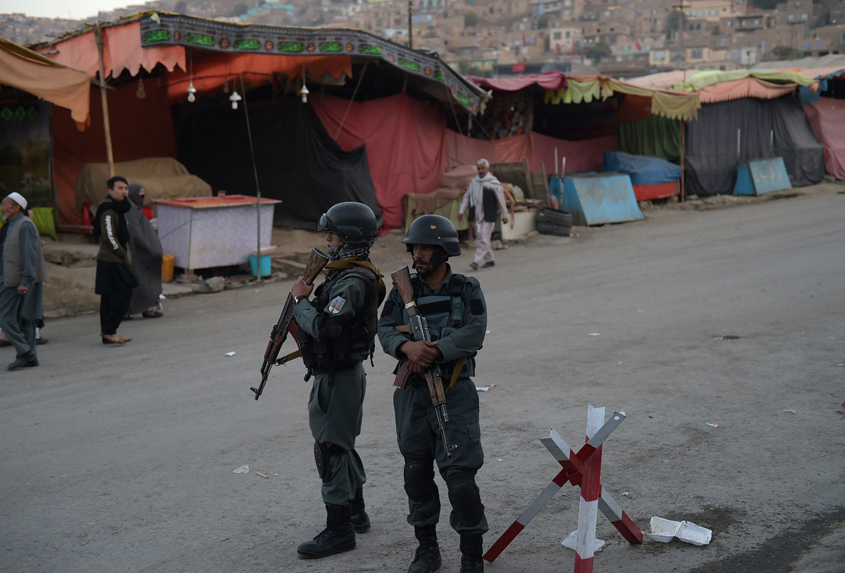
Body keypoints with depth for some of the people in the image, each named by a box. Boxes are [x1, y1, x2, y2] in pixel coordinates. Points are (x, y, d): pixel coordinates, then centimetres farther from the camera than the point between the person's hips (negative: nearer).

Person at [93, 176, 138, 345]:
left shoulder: (119, 209, 17)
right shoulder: (108, 210, -15)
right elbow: (109, 237, -21)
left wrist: (126, 255, 12)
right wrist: (125, 256, -15)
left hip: (115, 261, 10)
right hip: (111, 261, -10)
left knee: (109, 297, 11)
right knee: (123, 295, -11)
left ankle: (107, 333, 15)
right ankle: (108, 331, -7)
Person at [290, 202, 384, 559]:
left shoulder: (354, 282, -22)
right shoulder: (347, 274, 10)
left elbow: (324, 327, -30)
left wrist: (300, 300, -16)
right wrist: (306, 301, 0)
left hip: (339, 378, -11)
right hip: (339, 373, 11)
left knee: (331, 450, -3)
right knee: (342, 444, 21)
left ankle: (339, 530, 6)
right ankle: (356, 512, 34)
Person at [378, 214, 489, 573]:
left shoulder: (467, 290, -1)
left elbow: (474, 332, -13)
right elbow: (385, 329, -2)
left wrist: (433, 351, -22)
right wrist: (407, 347, -23)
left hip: (454, 392, -3)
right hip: (412, 393, 4)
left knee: (459, 473, -7)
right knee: (416, 472, 11)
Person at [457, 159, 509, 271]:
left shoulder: (494, 183, -4)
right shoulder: (474, 182, 10)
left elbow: (501, 199, -1)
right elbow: (467, 196, 16)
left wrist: (504, 215, 1)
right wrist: (461, 210, 8)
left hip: (488, 216, -6)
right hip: (477, 215, 6)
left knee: (483, 238, -11)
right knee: (480, 238, 9)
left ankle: (477, 261, -17)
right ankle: (489, 260, 21)